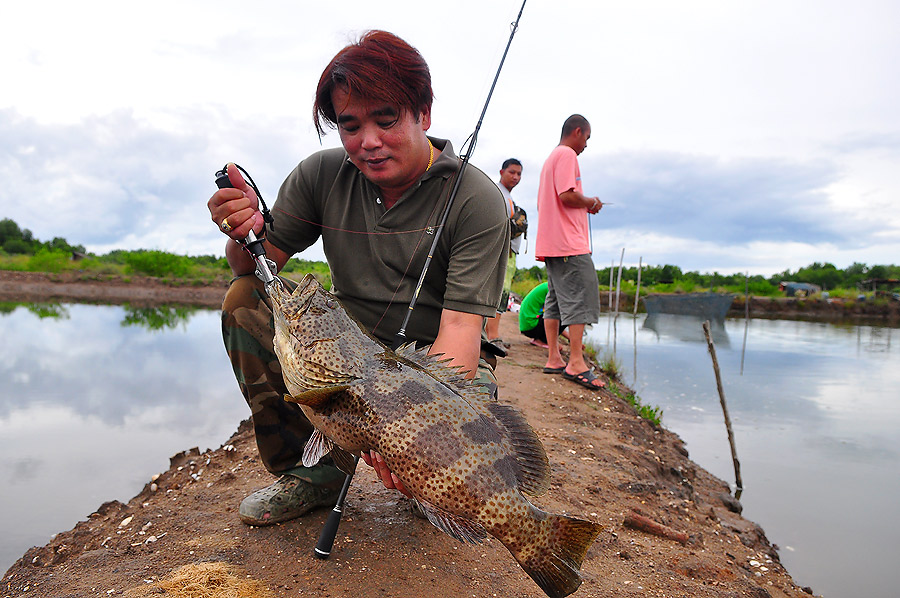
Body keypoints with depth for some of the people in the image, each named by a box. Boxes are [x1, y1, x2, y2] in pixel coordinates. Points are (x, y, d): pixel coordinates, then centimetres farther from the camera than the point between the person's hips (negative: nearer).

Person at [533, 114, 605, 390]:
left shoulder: (550, 159, 26)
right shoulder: (567, 154, -5)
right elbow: (567, 195, -19)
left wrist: (583, 205, 22)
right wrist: (591, 203, -1)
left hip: (550, 243, 10)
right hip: (570, 243, -10)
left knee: (556, 300, 8)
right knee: (580, 297, -11)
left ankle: (554, 359, 10)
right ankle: (576, 363, -13)